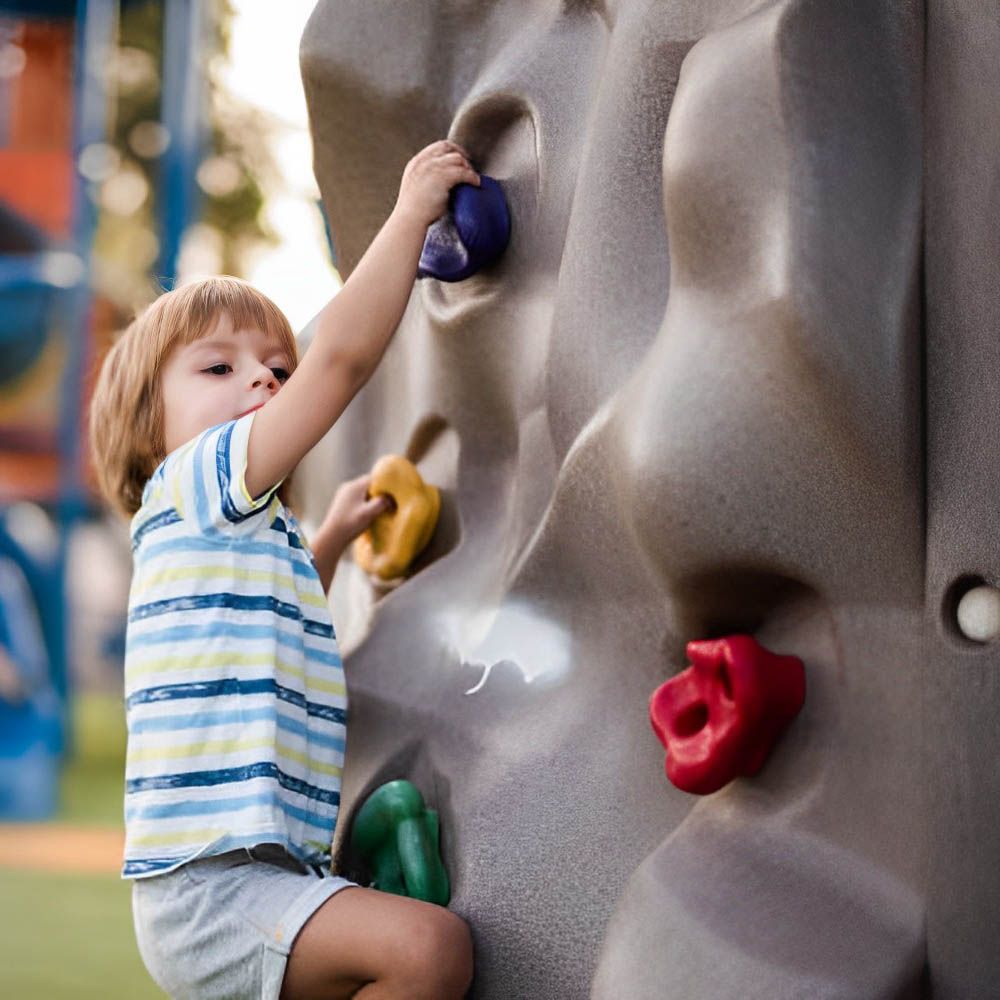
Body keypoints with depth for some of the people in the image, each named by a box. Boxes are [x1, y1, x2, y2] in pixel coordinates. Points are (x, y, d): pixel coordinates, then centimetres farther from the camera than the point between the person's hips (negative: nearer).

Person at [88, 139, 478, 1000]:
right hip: (209, 888, -10)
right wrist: (410, 214, -11)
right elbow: (340, 355, -17)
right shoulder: (189, 492, -5)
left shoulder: (264, 536, 24)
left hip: (266, 877, 10)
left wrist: (330, 538, 40)